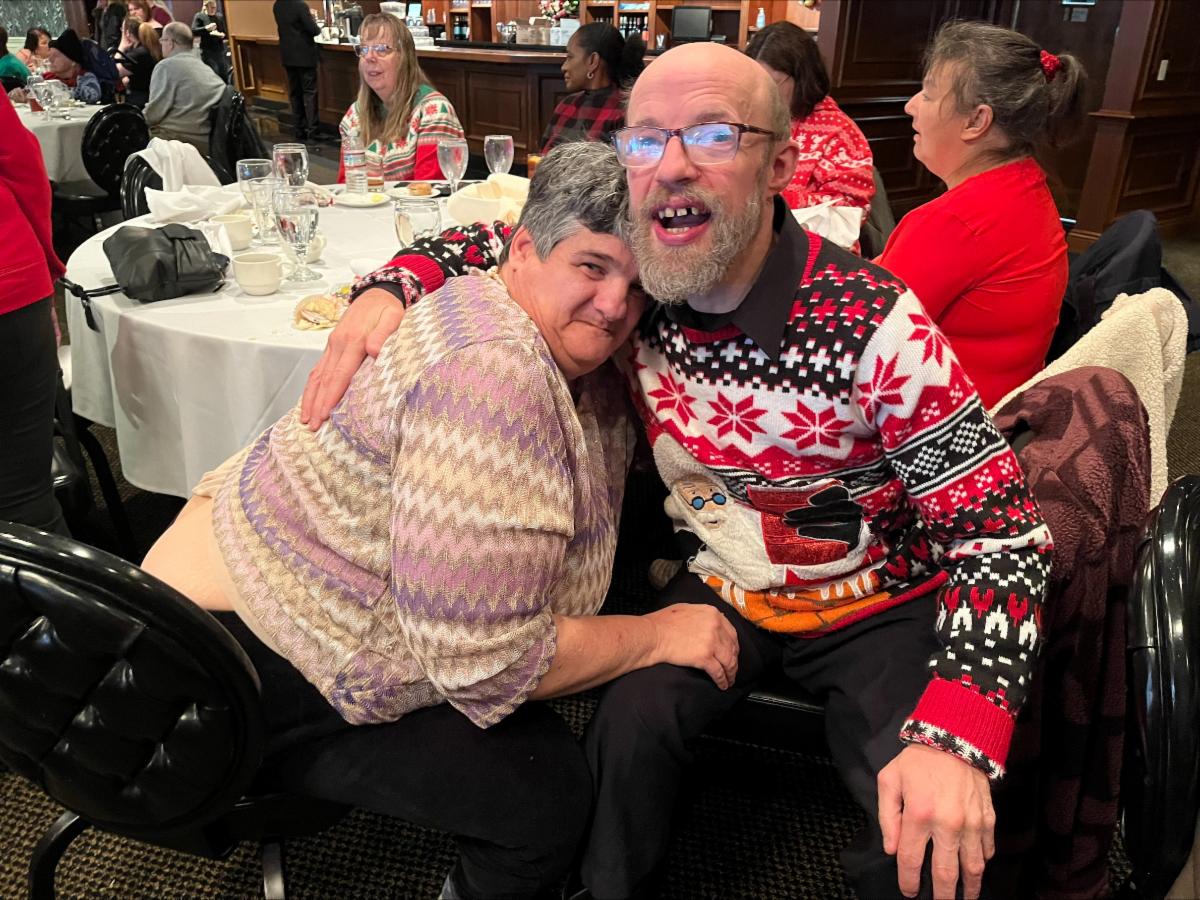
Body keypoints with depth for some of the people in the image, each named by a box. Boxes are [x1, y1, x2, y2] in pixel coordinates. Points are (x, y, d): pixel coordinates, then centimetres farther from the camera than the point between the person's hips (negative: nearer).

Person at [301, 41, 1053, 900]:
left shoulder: (876, 327, -26)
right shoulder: (633, 279, -12)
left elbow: (1001, 522, -23)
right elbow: (490, 247, 4)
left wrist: (957, 733, -36)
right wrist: (389, 287, -18)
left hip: (878, 602, -3)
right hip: (724, 585, 3)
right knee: (630, 720, -20)